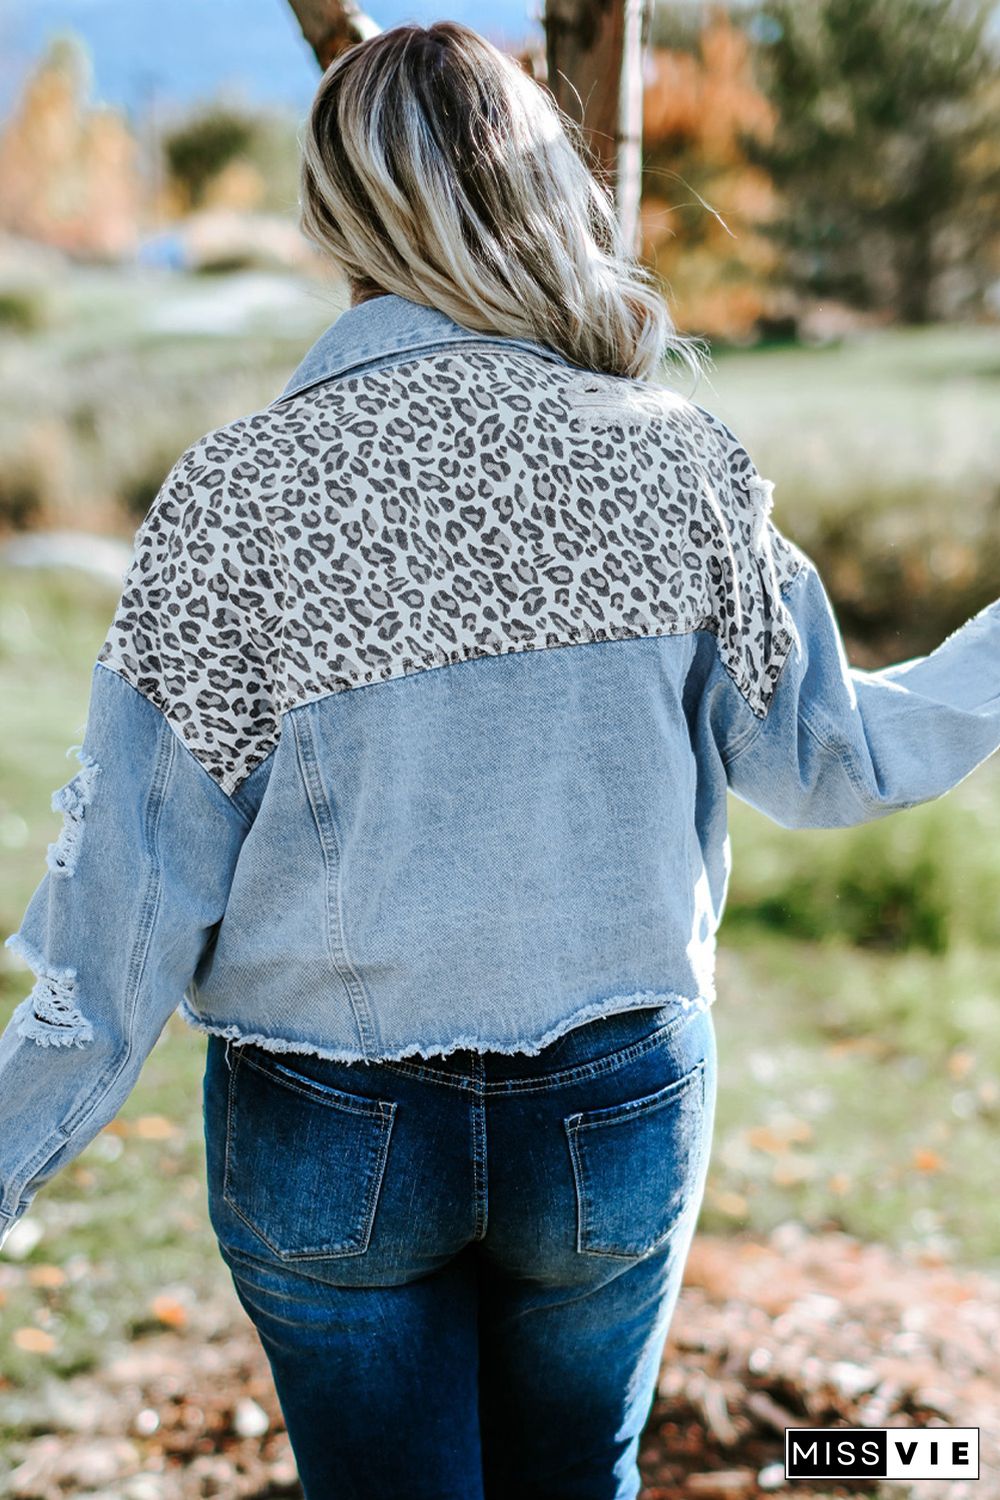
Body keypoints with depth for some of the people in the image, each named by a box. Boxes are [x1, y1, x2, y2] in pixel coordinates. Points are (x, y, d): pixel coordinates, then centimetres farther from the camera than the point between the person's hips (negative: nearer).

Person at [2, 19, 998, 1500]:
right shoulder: (674, 457, -10)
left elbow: (140, 888, -13)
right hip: (620, 1119, 2)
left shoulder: (239, 489, -14)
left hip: (327, 1138, -2)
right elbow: (827, 760, 1)